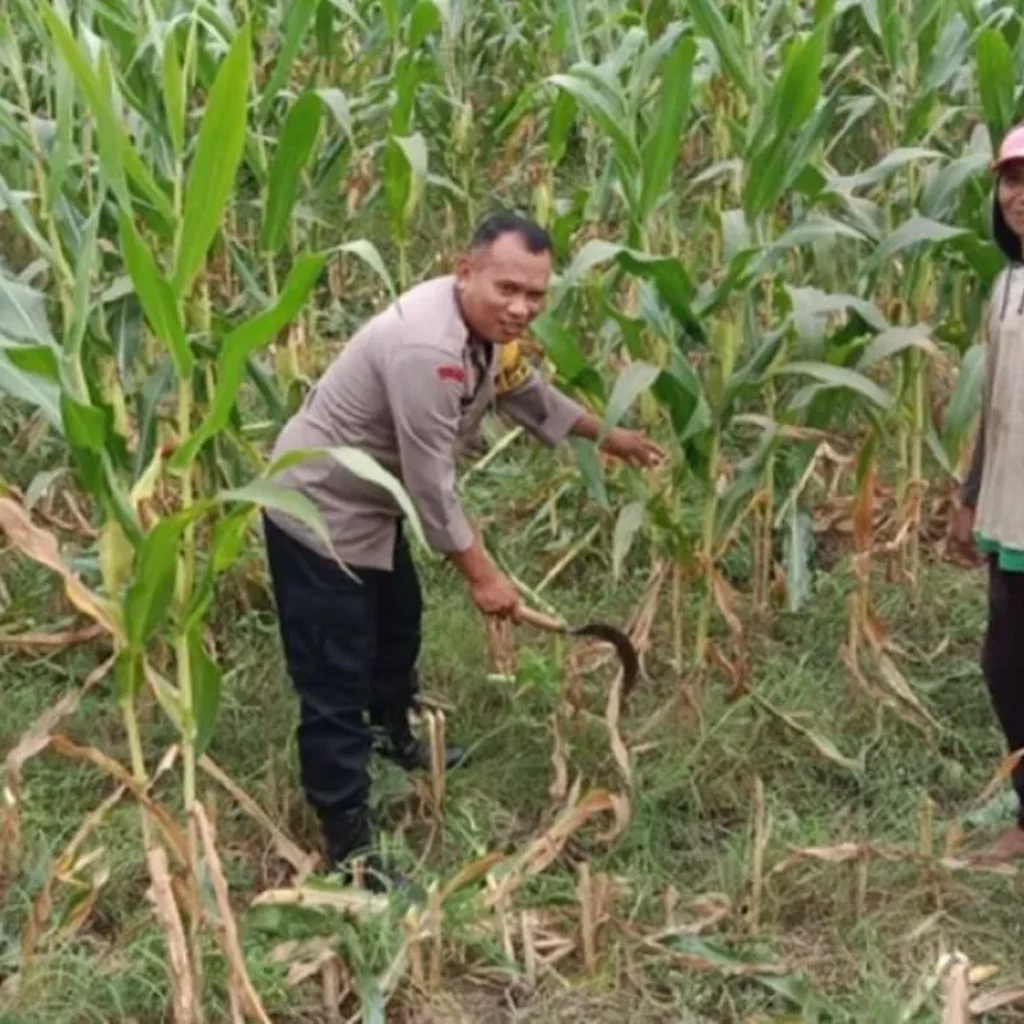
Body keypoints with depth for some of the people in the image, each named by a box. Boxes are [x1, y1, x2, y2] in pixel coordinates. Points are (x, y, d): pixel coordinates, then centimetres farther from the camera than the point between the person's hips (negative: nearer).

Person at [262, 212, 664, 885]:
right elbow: (432, 484, -29)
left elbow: (526, 391, 18)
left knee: (398, 626, 30)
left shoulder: (485, 328, -3)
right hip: (318, 512, -10)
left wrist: (609, 436, 26)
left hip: (369, 505, 11)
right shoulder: (427, 348, -35)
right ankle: (348, 840, 4)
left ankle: (395, 734, 56)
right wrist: (482, 575, -19)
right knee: (337, 679, -5)